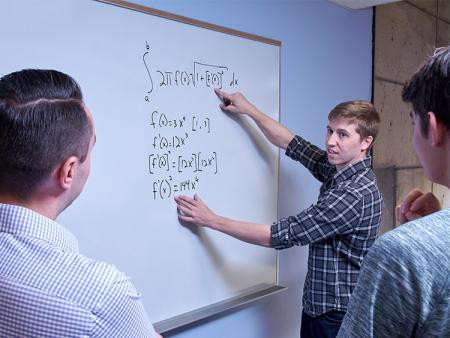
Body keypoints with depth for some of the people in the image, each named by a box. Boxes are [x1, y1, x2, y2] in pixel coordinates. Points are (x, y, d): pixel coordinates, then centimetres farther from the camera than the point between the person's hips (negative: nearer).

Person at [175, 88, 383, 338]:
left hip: (339, 317, -7)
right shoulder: (337, 170, 1)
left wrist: (212, 220, -18)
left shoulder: (357, 194, -25)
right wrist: (248, 109, 13)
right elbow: (289, 143, 14)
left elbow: (281, 235, -23)